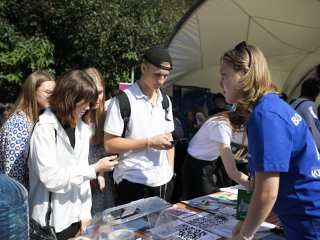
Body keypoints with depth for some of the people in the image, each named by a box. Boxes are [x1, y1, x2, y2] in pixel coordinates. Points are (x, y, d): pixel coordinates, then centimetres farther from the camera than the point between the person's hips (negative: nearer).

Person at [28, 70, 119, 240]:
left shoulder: (82, 127, 4)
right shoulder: (45, 128, -15)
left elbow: (81, 172, 6)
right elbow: (51, 178, -21)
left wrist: (85, 212, 1)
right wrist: (95, 169, -18)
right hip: (51, 220, -6)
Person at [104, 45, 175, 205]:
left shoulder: (165, 101, 9)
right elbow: (109, 144, -12)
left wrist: (170, 172, 7)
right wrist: (149, 143, -17)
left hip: (163, 182, 6)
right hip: (133, 182, -5)